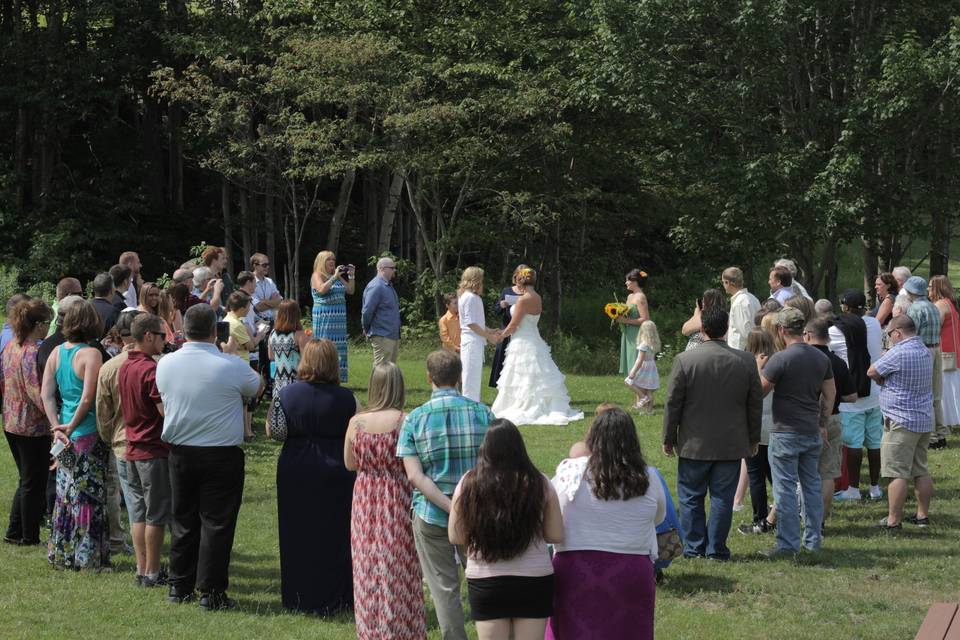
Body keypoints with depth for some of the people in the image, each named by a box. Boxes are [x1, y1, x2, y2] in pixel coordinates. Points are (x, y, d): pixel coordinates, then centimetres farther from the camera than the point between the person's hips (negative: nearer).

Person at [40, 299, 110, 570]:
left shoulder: (56, 352, 4)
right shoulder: (91, 354, -14)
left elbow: (47, 396, 1)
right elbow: (88, 399, -19)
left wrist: (58, 427, 0)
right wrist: (71, 426, -7)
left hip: (66, 435, 6)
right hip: (89, 434, -6)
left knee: (65, 496, 14)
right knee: (89, 497, 2)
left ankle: (62, 555, 21)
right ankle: (89, 558, 6)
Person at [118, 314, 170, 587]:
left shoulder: (124, 367, 9)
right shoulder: (151, 369, -18)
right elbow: (166, 411, -20)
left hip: (132, 449, 8)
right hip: (154, 450, -8)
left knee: (138, 511, 11)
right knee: (156, 513, 0)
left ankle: (142, 570, 14)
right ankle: (152, 572, 4)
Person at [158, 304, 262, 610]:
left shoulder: (166, 363, -4)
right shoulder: (231, 366, -16)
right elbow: (256, 386, 3)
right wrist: (231, 354, 14)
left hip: (180, 453, 4)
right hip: (221, 454, -4)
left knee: (183, 520, 15)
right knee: (216, 522, 2)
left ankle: (180, 587, 22)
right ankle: (211, 592, 3)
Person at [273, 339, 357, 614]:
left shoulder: (288, 393, -6)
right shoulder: (345, 398, -11)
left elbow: (277, 431, -4)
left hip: (294, 472, 2)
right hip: (335, 474, -2)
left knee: (297, 538, 13)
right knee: (333, 538, 8)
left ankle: (298, 599, 18)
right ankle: (332, 599, 11)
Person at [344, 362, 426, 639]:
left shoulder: (356, 422, -6)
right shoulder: (405, 422, -16)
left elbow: (350, 464, 4)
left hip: (365, 503, 3)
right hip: (398, 500, -3)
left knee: (368, 569, 14)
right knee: (398, 568, 7)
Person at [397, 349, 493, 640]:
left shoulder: (414, 419, -5)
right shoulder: (482, 412, -4)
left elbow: (415, 476, -14)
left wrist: (450, 507, -17)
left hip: (431, 516, -1)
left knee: (445, 589, 9)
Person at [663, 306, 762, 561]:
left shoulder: (684, 360, -11)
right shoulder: (746, 361, -4)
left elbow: (673, 403, -6)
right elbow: (756, 404, 4)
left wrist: (668, 439, 5)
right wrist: (753, 439, 15)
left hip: (694, 444, -1)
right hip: (731, 444, 2)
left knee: (691, 497, 11)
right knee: (723, 497, 7)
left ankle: (694, 547, 12)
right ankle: (716, 549, 8)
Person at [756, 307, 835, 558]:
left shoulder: (780, 359, -16)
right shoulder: (821, 358, 5)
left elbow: (760, 390, -9)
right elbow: (830, 394, 11)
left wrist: (759, 368, 8)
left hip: (786, 433, -6)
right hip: (813, 432, 6)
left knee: (785, 488, -1)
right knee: (812, 485, 13)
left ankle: (788, 544, 0)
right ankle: (813, 540, 18)